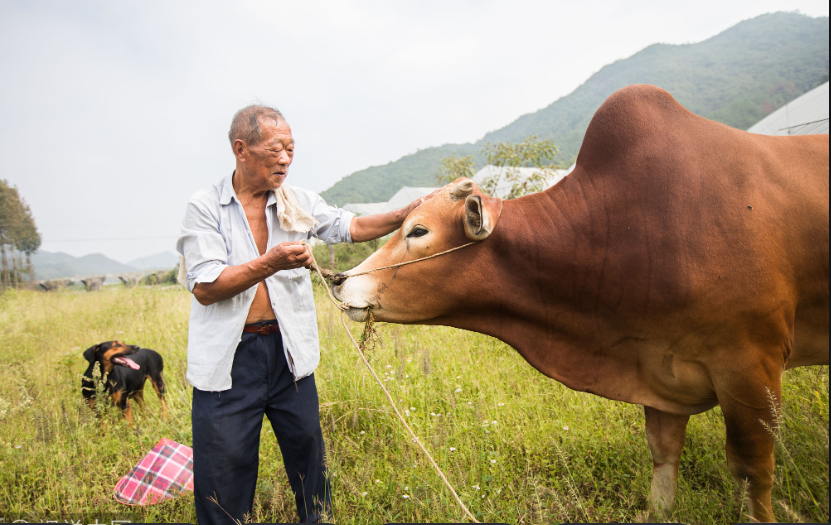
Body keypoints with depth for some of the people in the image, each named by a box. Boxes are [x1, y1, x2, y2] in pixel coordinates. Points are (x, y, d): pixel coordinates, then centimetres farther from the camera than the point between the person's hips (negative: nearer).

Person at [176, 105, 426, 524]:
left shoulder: (299, 202, 5)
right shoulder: (205, 207, -7)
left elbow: (350, 227, 7)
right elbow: (204, 287, -14)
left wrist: (405, 216, -7)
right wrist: (270, 263, -25)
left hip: (288, 351, 4)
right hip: (229, 358, -4)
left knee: (307, 454, 16)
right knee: (224, 469, 5)